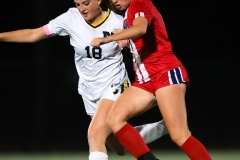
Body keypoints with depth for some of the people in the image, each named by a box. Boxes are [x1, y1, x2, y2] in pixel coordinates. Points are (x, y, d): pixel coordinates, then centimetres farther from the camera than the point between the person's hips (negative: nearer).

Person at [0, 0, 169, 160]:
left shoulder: (117, 22, -15)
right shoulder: (71, 19, -9)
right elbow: (33, 35, -5)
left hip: (114, 87, -5)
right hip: (90, 92, 5)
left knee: (95, 135, -26)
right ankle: (163, 127, 38)